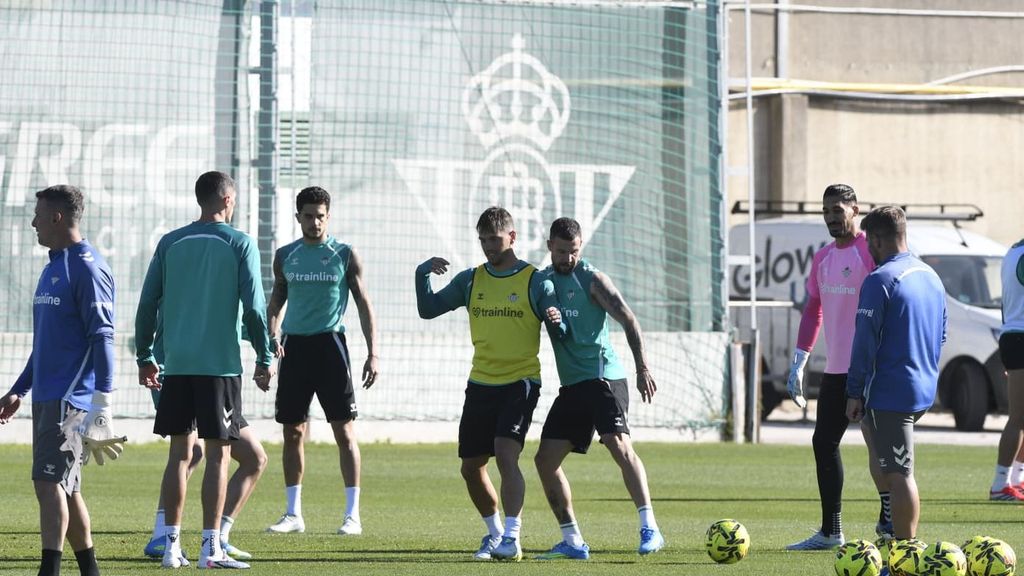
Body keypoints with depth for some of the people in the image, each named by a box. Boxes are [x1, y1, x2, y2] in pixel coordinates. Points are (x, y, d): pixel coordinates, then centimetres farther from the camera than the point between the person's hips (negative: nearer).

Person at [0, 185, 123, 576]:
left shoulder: (87, 268, -11)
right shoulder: (52, 268, 18)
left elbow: (102, 337, -16)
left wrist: (102, 400, -21)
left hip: (71, 398, -9)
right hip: (47, 397, 9)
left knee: (49, 482, -15)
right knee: (63, 488, 10)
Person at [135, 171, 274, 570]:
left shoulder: (170, 244, 7)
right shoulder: (240, 244, -3)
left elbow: (148, 304, 6)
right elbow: (253, 308, -7)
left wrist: (145, 357, 14)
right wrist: (265, 359, 1)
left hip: (176, 366, 3)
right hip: (221, 365, -3)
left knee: (180, 453, 8)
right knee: (218, 453, -1)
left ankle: (172, 545, 6)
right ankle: (211, 548, -5)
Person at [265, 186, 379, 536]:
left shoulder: (345, 255, 1)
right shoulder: (285, 256, 10)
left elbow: (364, 304, 2)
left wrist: (372, 353, -5)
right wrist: (272, 337, 0)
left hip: (329, 343, -4)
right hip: (294, 346, 4)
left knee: (344, 430, -6)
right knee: (293, 431, 5)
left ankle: (352, 514, -4)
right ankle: (293, 514, 12)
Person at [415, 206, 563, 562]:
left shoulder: (535, 281, -4)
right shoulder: (471, 280, 8)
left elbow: (560, 333, -6)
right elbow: (427, 309, 7)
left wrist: (555, 320, -29)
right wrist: (423, 273, -9)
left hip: (520, 382, -5)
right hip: (480, 384, 5)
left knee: (505, 453, -23)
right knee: (471, 467, 7)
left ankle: (512, 539, -22)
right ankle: (495, 533, 28)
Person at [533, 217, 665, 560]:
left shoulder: (592, 280, -5)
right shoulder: (543, 280, 13)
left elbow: (629, 321, -10)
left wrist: (642, 369, -17)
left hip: (603, 377, -7)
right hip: (571, 386, 7)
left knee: (619, 445, -24)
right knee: (545, 459, 2)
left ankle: (649, 529, -28)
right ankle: (572, 542, 9)